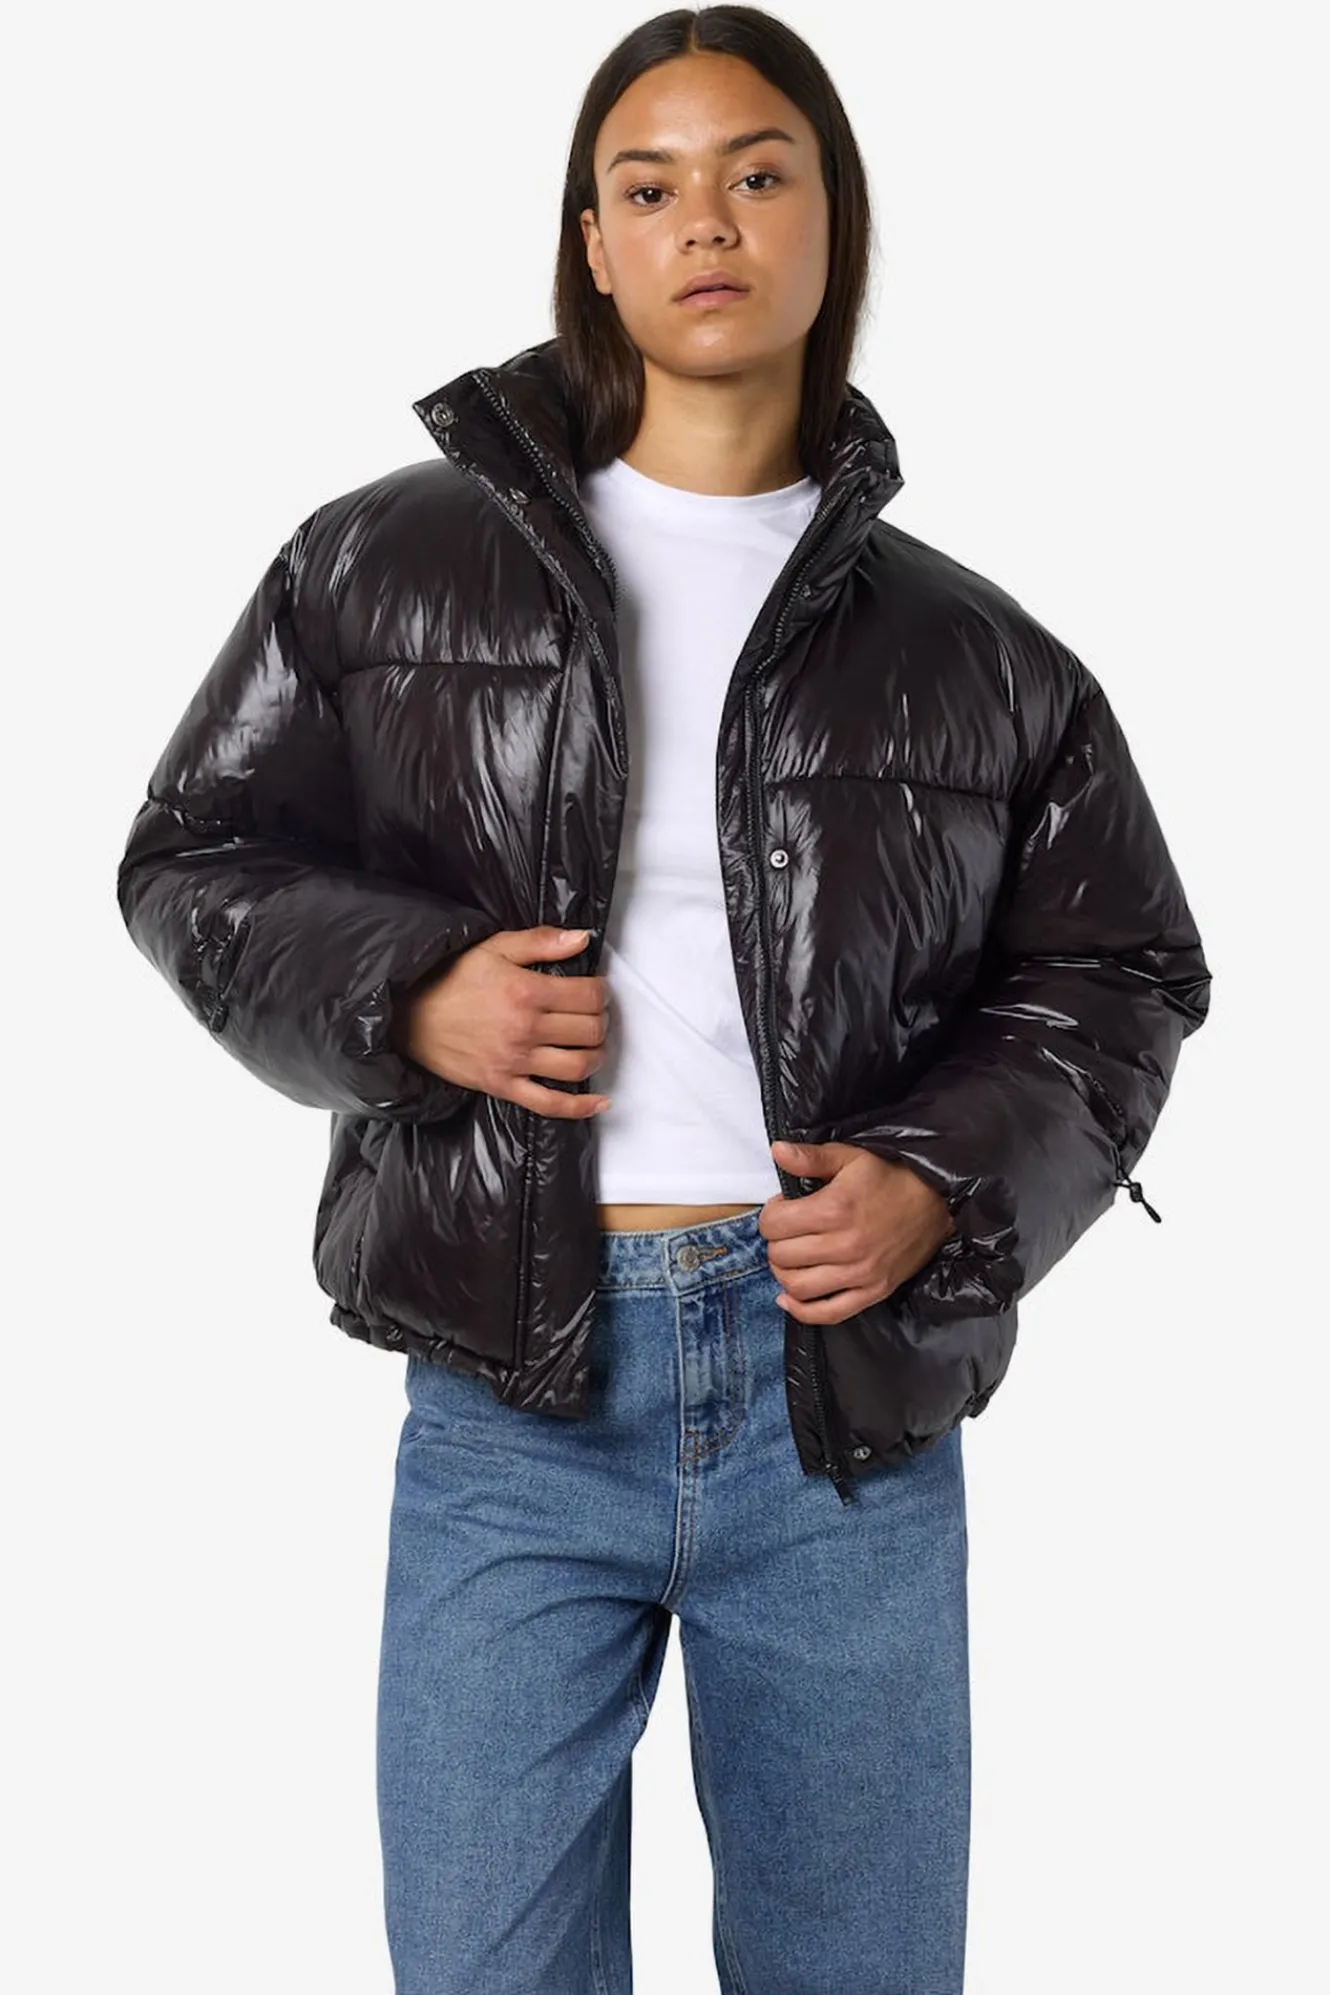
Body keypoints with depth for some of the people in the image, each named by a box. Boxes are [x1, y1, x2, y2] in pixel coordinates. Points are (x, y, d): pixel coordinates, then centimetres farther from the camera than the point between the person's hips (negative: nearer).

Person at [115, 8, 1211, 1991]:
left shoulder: (974, 653, 7)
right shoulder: (387, 564, 5)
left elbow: (1117, 976, 11)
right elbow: (192, 860, 9)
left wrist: (947, 1183, -8)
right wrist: (402, 994, -10)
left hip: (853, 1398, 1)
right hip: (513, 1399, -1)